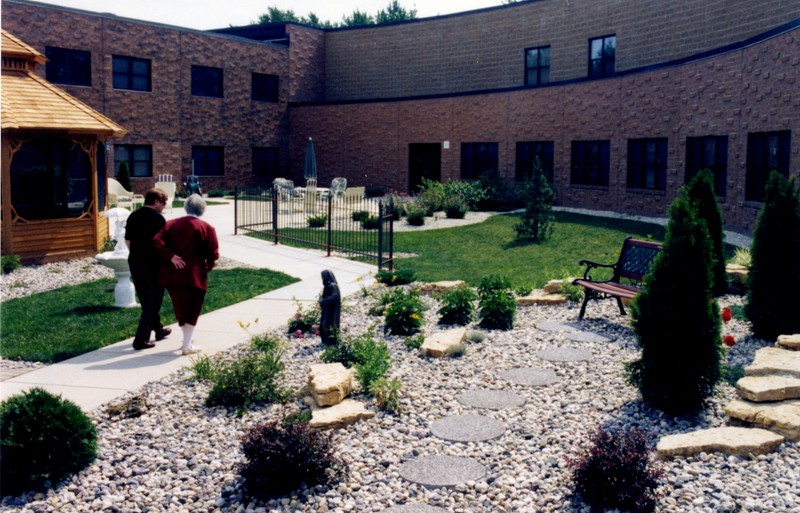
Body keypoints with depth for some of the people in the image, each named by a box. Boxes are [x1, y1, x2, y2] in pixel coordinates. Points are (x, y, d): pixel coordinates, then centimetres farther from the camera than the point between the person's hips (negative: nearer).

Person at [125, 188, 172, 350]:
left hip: (135, 263, 7)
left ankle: (158, 329, 34)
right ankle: (141, 339, -4)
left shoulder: (133, 216, 8)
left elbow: (128, 241, 11)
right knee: (152, 302, 0)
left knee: (146, 301, 19)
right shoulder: (158, 218, -13)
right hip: (154, 264, -7)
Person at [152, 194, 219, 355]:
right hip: (194, 275, -4)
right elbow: (213, 254, -6)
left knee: (180, 309, 19)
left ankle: (187, 340, 32)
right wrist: (208, 267, 11)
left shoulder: (172, 224, 7)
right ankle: (187, 345, 7)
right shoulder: (207, 228, -3)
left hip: (172, 274, 4)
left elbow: (157, 240, -7)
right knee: (191, 311, 6)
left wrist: (170, 256, -7)